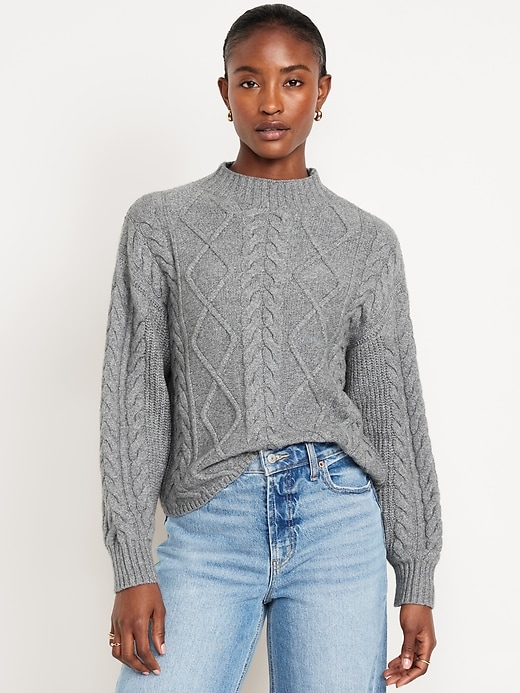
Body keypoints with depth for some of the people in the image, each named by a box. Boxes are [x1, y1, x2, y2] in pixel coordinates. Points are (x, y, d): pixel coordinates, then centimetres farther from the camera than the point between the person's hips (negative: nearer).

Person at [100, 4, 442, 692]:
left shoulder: (367, 241, 8)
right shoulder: (161, 223, 6)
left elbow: (393, 410, 9)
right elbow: (133, 396, 2)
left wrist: (416, 579, 8)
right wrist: (132, 567, -5)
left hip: (337, 518, 1)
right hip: (206, 530, 0)